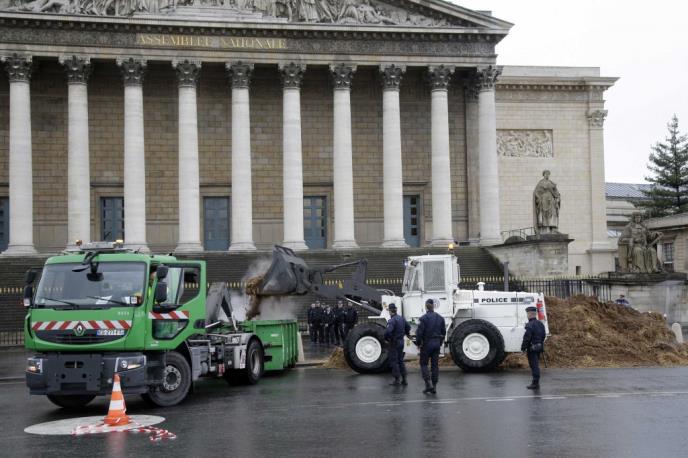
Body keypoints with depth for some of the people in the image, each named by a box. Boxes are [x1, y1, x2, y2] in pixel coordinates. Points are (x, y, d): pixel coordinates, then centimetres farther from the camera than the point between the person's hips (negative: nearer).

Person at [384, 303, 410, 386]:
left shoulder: (392, 320, -21)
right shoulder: (401, 318, 5)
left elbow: (388, 331, -34)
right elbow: (408, 326, 21)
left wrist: (387, 338, -15)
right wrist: (407, 334, 39)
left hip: (394, 343, -8)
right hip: (401, 342, 8)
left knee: (394, 361, 1)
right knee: (401, 361, 16)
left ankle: (397, 380, 2)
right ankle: (404, 379, 18)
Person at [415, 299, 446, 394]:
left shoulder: (424, 318, -14)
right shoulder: (440, 318, 4)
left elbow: (419, 332, -14)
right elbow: (443, 332, 10)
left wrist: (418, 343, -2)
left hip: (426, 344, -5)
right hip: (436, 344, 5)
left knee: (423, 364, 6)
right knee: (435, 365, 9)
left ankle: (428, 384, -6)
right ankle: (434, 386, 11)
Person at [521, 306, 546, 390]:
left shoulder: (530, 325, -18)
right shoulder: (540, 324, 10)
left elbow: (526, 338, -20)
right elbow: (543, 336, 17)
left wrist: (523, 348, -13)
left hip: (532, 348, -9)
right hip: (539, 347, 9)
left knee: (534, 366, -5)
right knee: (536, 365, 16)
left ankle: (535, 383, -3)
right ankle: (536, 383, 21)